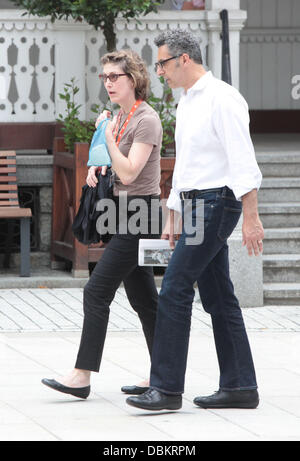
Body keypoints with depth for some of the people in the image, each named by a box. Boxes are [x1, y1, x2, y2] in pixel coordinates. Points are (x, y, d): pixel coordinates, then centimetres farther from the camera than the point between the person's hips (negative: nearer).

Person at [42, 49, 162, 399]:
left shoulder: (146, 120, -14)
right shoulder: (121, 116, 13)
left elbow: (128, 172, -21)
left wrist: (107, 135, -20)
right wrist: (97, 168, 6)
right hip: (124, 214, 10)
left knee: (97, 291, -12)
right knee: (142, 297, 10)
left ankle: (82, 376, -11)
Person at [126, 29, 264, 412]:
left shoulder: (222, 99, -12)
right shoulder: (186, 104, 17)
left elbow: (243, 161, -18)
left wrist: (251, 218, -24)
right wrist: (171, 220, 25)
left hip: (216, 203, -10)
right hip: (194, 206, 10)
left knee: (174, 290, -12)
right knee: (218, 297, 9)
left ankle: (166, 387, -11)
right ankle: (239, 387, 11)